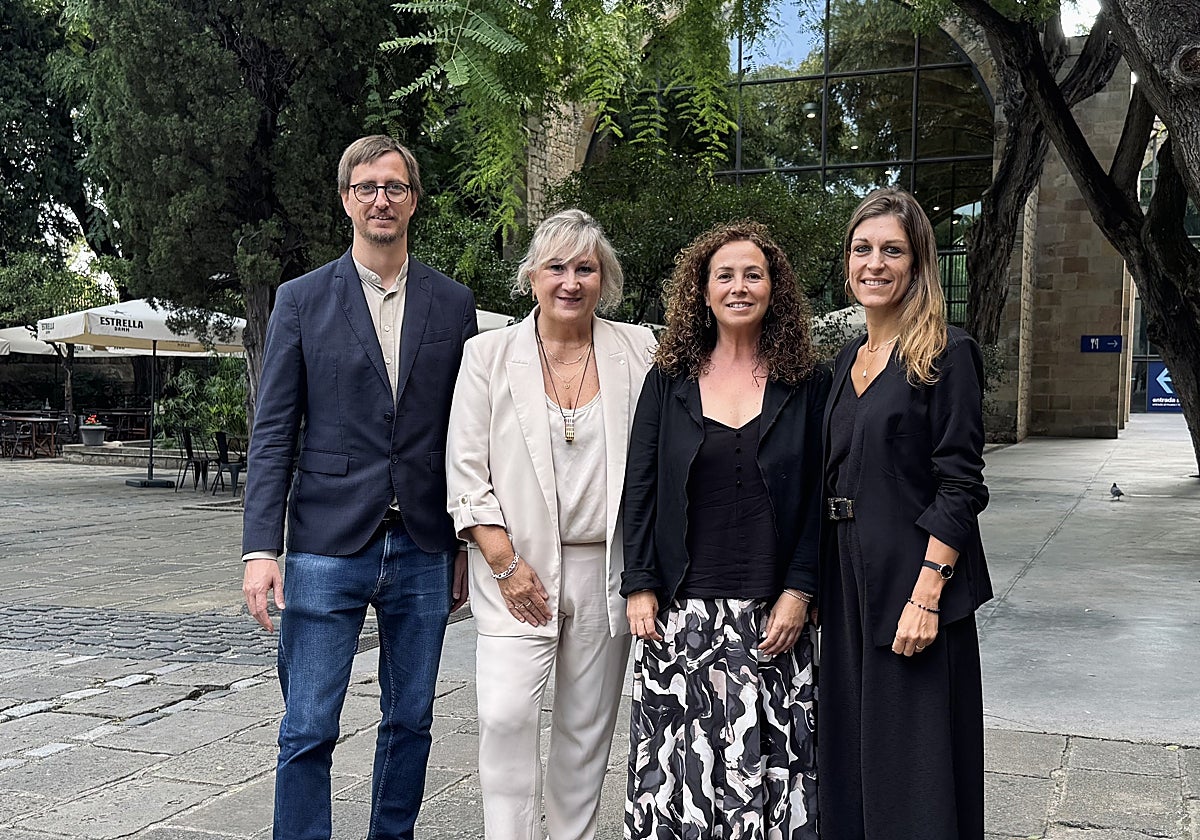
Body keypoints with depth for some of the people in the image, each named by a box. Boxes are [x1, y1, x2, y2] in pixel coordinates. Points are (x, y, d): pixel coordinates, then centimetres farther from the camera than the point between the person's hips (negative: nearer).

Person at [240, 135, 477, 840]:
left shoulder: (454, 304, 7)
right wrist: (261, 549, -8)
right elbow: (274, 433, 0)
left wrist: (469, 546, 6)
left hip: (424, 550, 2)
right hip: (328, 547, -2)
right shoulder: (302, 300, 3)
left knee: (410, 723, 12)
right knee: (308, 731, 0)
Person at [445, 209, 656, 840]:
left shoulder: (637, 351, 4)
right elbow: (465, 469, -1)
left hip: (609, 568, 2)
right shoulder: (488, 355, 1)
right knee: (506, 715, -14)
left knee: (587, 724, 11)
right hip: (520, 568, -1)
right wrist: (505, 564, -9)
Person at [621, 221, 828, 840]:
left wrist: (799, 592, -6)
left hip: (771, 615, -1)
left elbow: (819, 498, 2)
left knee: (767, 766, 2)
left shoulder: (807, 384, 4)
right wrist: (639, 587, -1)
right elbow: (639, 491, 6)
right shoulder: (668, 382, 7)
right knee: (675, 768, 3)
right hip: (680, 611, 1)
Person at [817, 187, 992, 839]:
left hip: (913, 584, -7)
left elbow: (960, 487, -14)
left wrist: (926, 595, -20)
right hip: (848, 583, 7)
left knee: (913, 772, 2)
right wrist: (814, 585, 11)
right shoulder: (848, 359, 13)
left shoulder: (945, 355, -9)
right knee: (851, 757, 16)